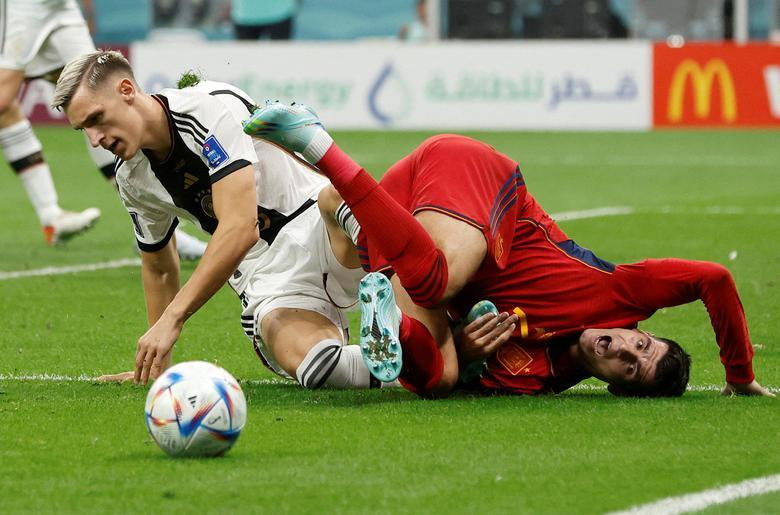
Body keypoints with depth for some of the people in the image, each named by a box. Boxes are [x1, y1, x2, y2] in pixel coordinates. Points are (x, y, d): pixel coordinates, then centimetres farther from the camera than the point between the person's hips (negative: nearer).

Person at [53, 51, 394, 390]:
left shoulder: (214, 107, -15)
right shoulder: (132, 180, 8)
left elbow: (240, 228, -24)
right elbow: (159, 267, 27)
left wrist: (172, 317, -26)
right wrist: (156, 364, 28)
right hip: (267, 279, 5)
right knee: (310, 362, -33)